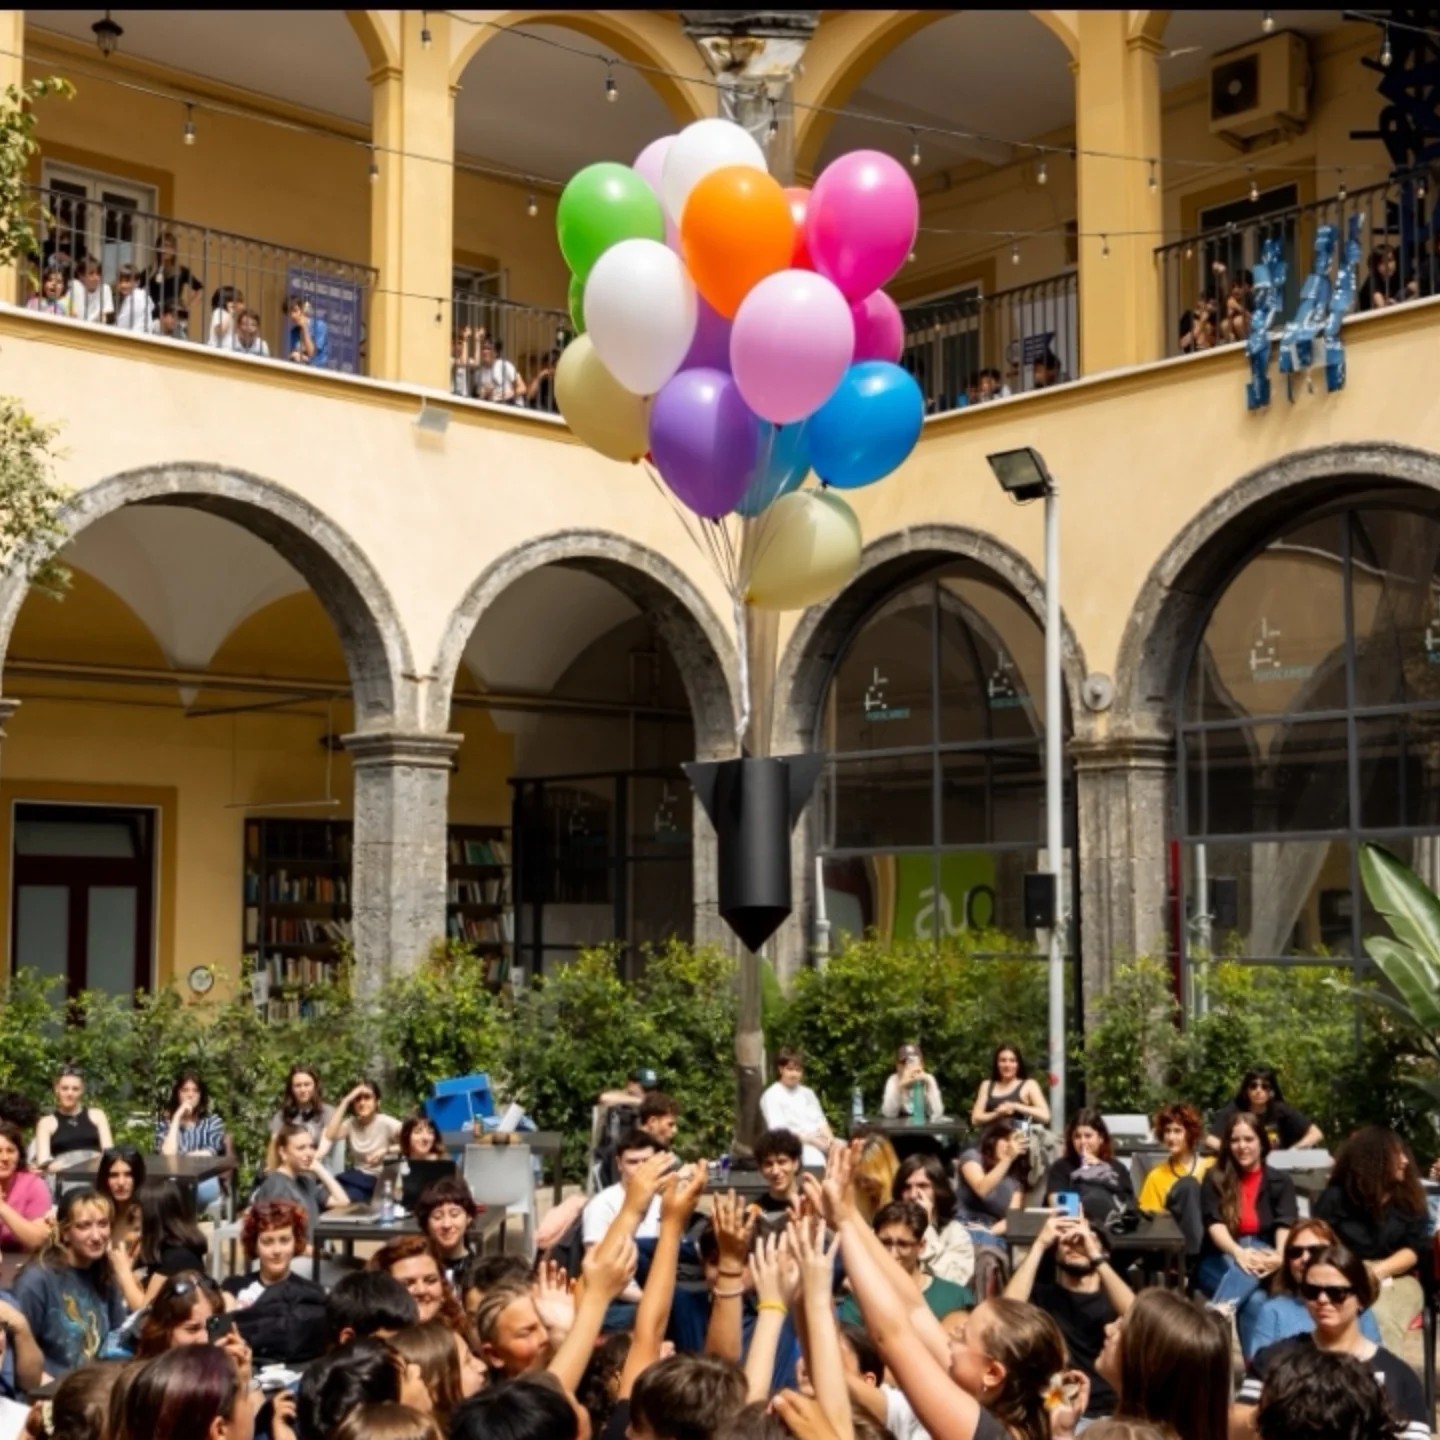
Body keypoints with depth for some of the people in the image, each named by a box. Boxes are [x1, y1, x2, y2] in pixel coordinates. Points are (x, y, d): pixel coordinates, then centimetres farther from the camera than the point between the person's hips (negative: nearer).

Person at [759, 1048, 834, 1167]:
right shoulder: (772, 1096, 0)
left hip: (818, 1143, 6)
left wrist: (830, 1141, -6)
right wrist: (811, 1140, -18)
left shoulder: (808, 1093, 21)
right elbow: (779, 1131, -10)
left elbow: (820, 1121, 16)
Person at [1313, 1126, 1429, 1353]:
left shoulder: (1409, 1198, 11)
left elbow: (1417, 1247, 3)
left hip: (1395, 1279, 1)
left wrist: (1378, 1271, -12)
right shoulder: (1336, 1196, 6)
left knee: (1379, 1318, -36)